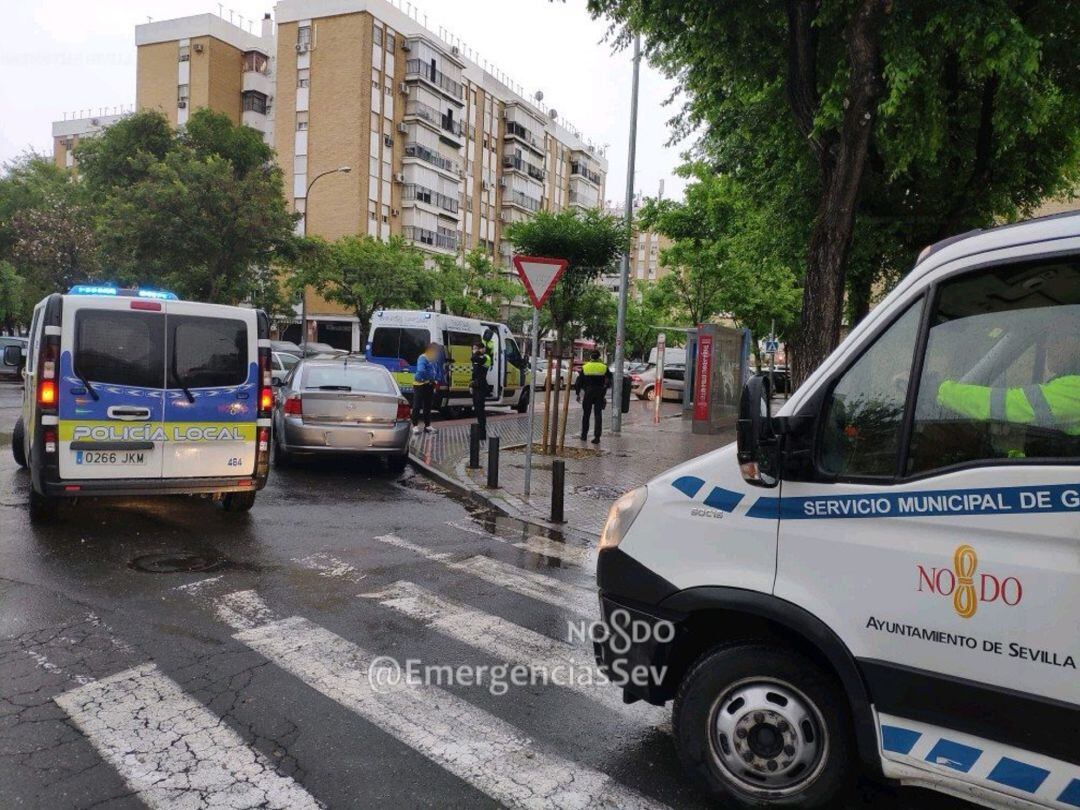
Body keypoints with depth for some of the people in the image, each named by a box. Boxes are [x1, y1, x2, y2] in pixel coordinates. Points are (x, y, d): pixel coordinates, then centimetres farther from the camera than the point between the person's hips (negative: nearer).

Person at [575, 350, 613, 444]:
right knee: (597, 416, 2)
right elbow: (609, 379, 4)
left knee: (586, 415, 14)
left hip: (588, 394, 0)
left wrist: (578, 394, 10)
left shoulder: (585, 367, 0)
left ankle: (584, 435, 20)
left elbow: (579, 382, 3)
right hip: (600, 394, 0)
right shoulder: (604, 367, -1)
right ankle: (597, 437, -4)